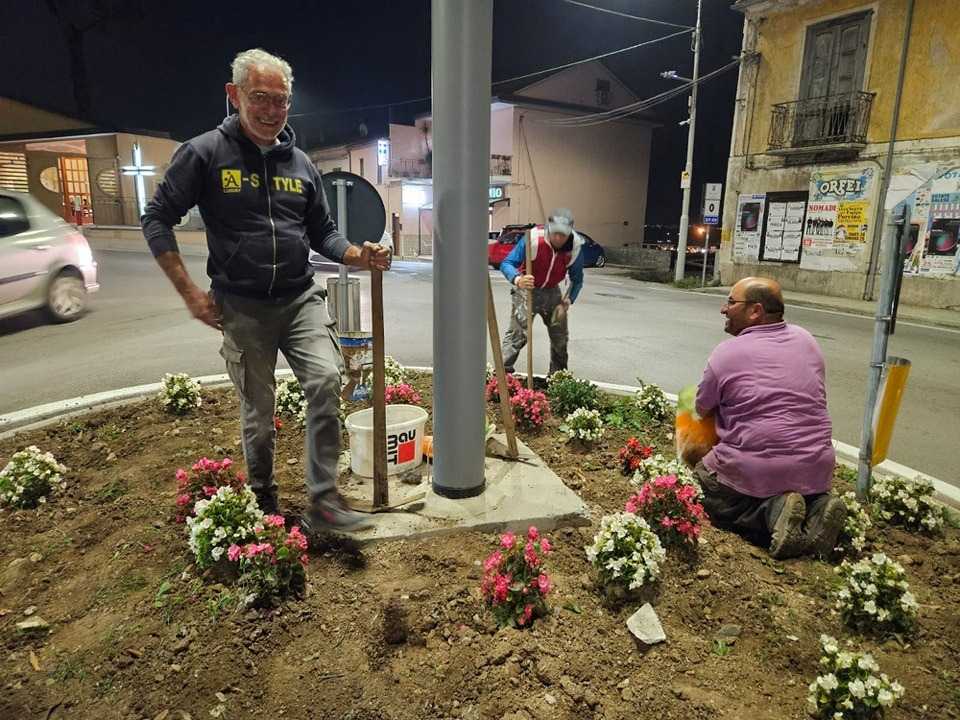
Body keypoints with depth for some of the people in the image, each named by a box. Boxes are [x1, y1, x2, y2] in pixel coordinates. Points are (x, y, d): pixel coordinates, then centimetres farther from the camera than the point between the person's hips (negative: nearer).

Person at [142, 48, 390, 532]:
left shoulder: (299, 162, 9)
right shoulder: (204, 153, -3)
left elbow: (323, 233, 15)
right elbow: (157, 220, 0)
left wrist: (359, 256, -5)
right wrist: (190, 293, -7)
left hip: (300, 299, 3)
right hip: (241, 307, -2)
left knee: (326, 381, -19)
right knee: (258, 416, 6)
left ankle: (323, 500, -8)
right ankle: (263, 504, 29)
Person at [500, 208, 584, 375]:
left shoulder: (575, 247, -16)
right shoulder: (532, 238, -28)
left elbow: (577, 279, -1)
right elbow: (506, 264, -27)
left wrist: (568, 301, -15)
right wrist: (517, 279, -48)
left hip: (551, 291, 4)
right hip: (526, 289, -4)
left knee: (560, 336, 12)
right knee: (517, 333, -16)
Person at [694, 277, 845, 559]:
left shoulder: (726, 353, -8)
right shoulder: (806, 340, 8)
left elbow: (702, 409, 1)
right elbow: (808, 399, 16)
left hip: (753, 470, -6)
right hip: (817, 470, 6)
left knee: (699, 481, 18)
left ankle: (772, 511, -6)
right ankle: (816, 506, 1)